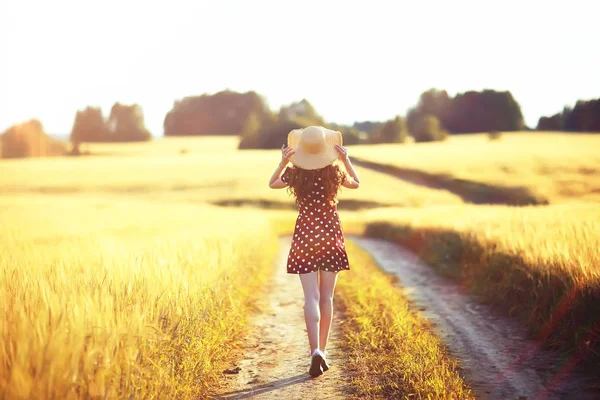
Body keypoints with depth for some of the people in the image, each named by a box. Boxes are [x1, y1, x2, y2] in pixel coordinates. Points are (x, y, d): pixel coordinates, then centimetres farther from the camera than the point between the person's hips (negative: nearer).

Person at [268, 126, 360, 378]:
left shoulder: (295, 174, -7)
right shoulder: (334, 173, -6)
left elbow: (272, 184, 10)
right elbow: (356, 183, 12)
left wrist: (283, 163, 3)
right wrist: (345, 159, 8)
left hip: (305, 236, 0)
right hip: (330, 236, 1)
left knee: (311, 297, -2)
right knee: (327, 297, 10)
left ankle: (315, 351, -18)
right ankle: (321, 351, 15)